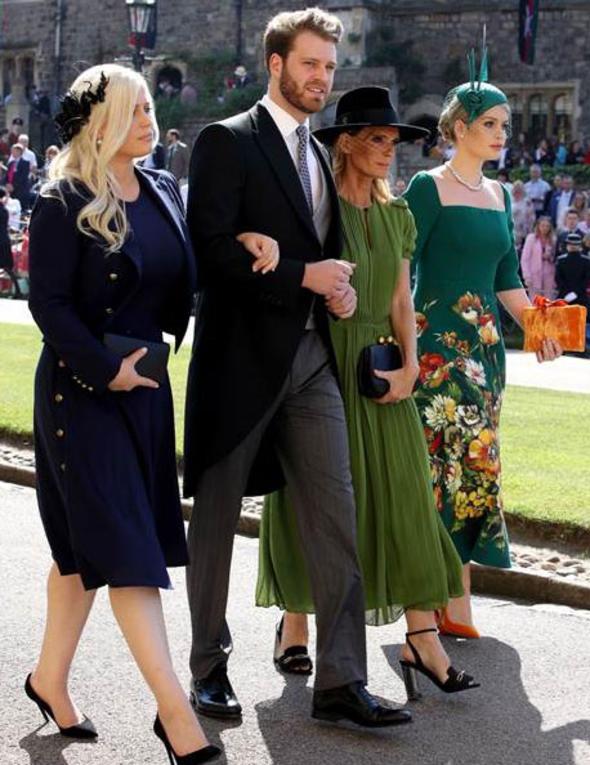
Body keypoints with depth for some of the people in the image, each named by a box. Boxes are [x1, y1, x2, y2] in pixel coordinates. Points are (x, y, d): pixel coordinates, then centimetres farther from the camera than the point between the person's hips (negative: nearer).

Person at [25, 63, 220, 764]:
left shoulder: (162, 192, 8)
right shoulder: (64, 201, -11)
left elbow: (181, 279, 14)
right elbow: (48, 302, -14)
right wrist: (104, 368, -18)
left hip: (146, 388, 7)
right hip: (82, 391, -7)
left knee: (85, 545, 15)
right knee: (124, 547, -8)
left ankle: (50, 680, 30)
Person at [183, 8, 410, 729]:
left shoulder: (319, 155, 17)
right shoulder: (227, 142, -6)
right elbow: (212, 249, -16)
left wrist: (340, 287, 1)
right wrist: (304, 276, -16)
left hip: (311, 358, 6)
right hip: (242, 356, -6)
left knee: (335, 514, 0)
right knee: (216, 515, 7)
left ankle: (340, 681, 3)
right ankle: (208, 668, 21)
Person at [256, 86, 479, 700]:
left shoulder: (396, 216, 12)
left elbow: (401, 301, 10)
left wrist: (409, 365, -2)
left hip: (380, 370, 5)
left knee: (405, 494, -1)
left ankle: (421, 638, -1)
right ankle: (294, 625, 19)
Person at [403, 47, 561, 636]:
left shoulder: (498, 195, 16)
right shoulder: (429, 187, -5)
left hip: (485, 343, 7)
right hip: (438, 340, -7)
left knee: (470, 461, 4)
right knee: (472, 455, -12)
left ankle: (452, 598, 9)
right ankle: (454, 601, -5)